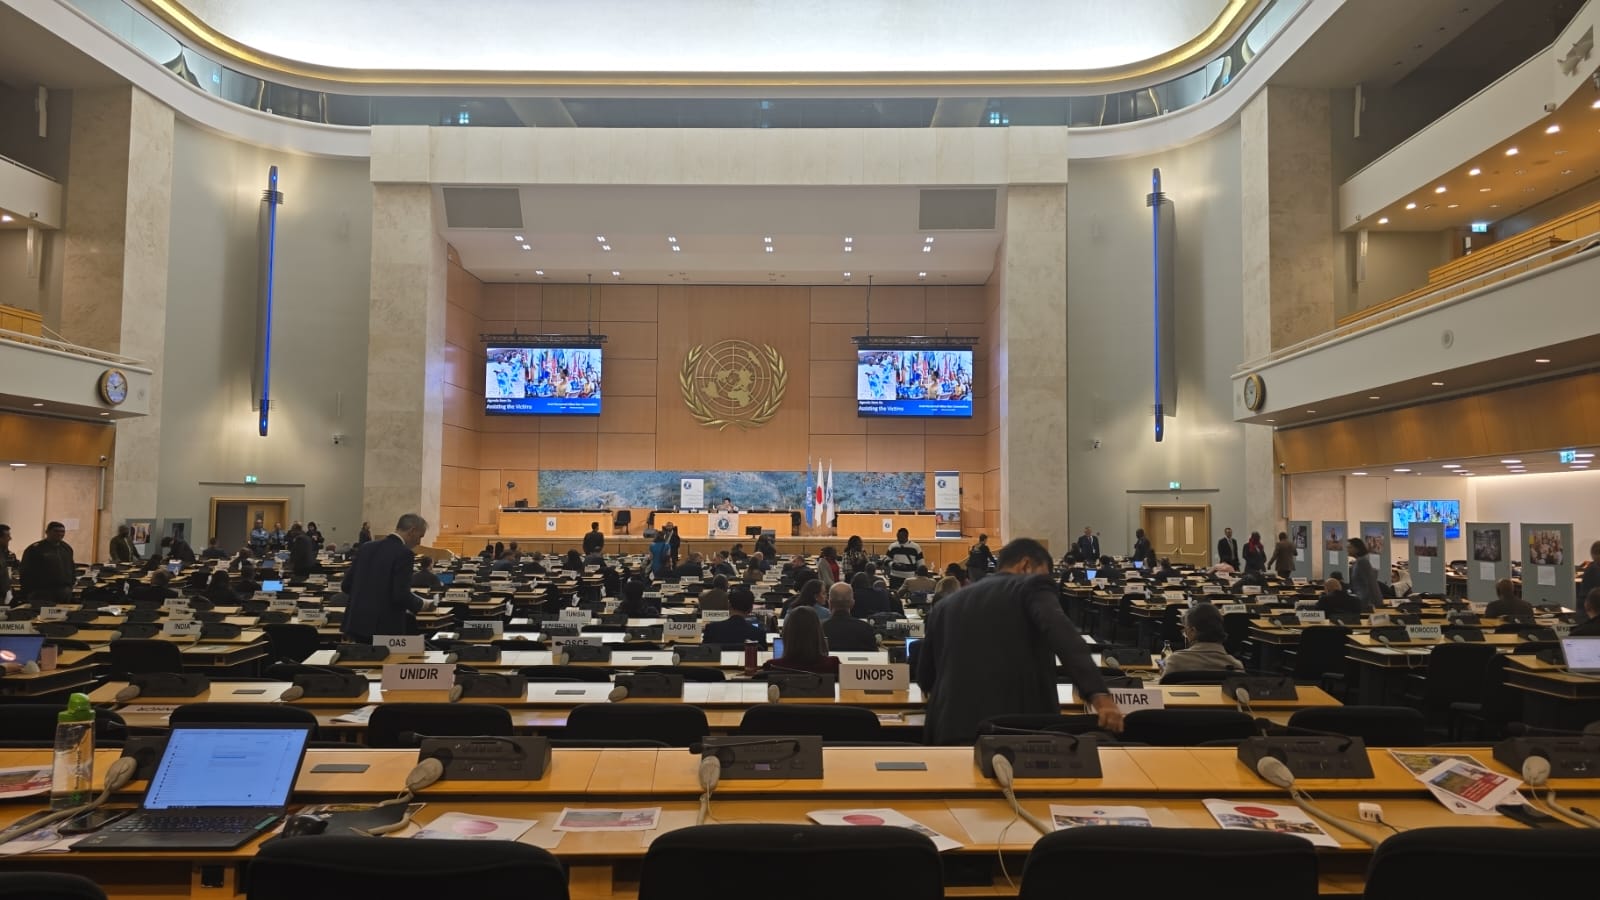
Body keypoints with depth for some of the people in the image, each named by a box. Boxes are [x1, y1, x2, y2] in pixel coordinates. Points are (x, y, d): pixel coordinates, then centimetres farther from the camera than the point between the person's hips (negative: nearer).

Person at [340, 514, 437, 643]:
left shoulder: (367, 547, 9)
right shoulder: (403, 553, -12)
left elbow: (346, 586, 12)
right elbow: (401, 595, -19)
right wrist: (424, 604, -2)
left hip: (357, 624, 7)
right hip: (385, 628, -7)